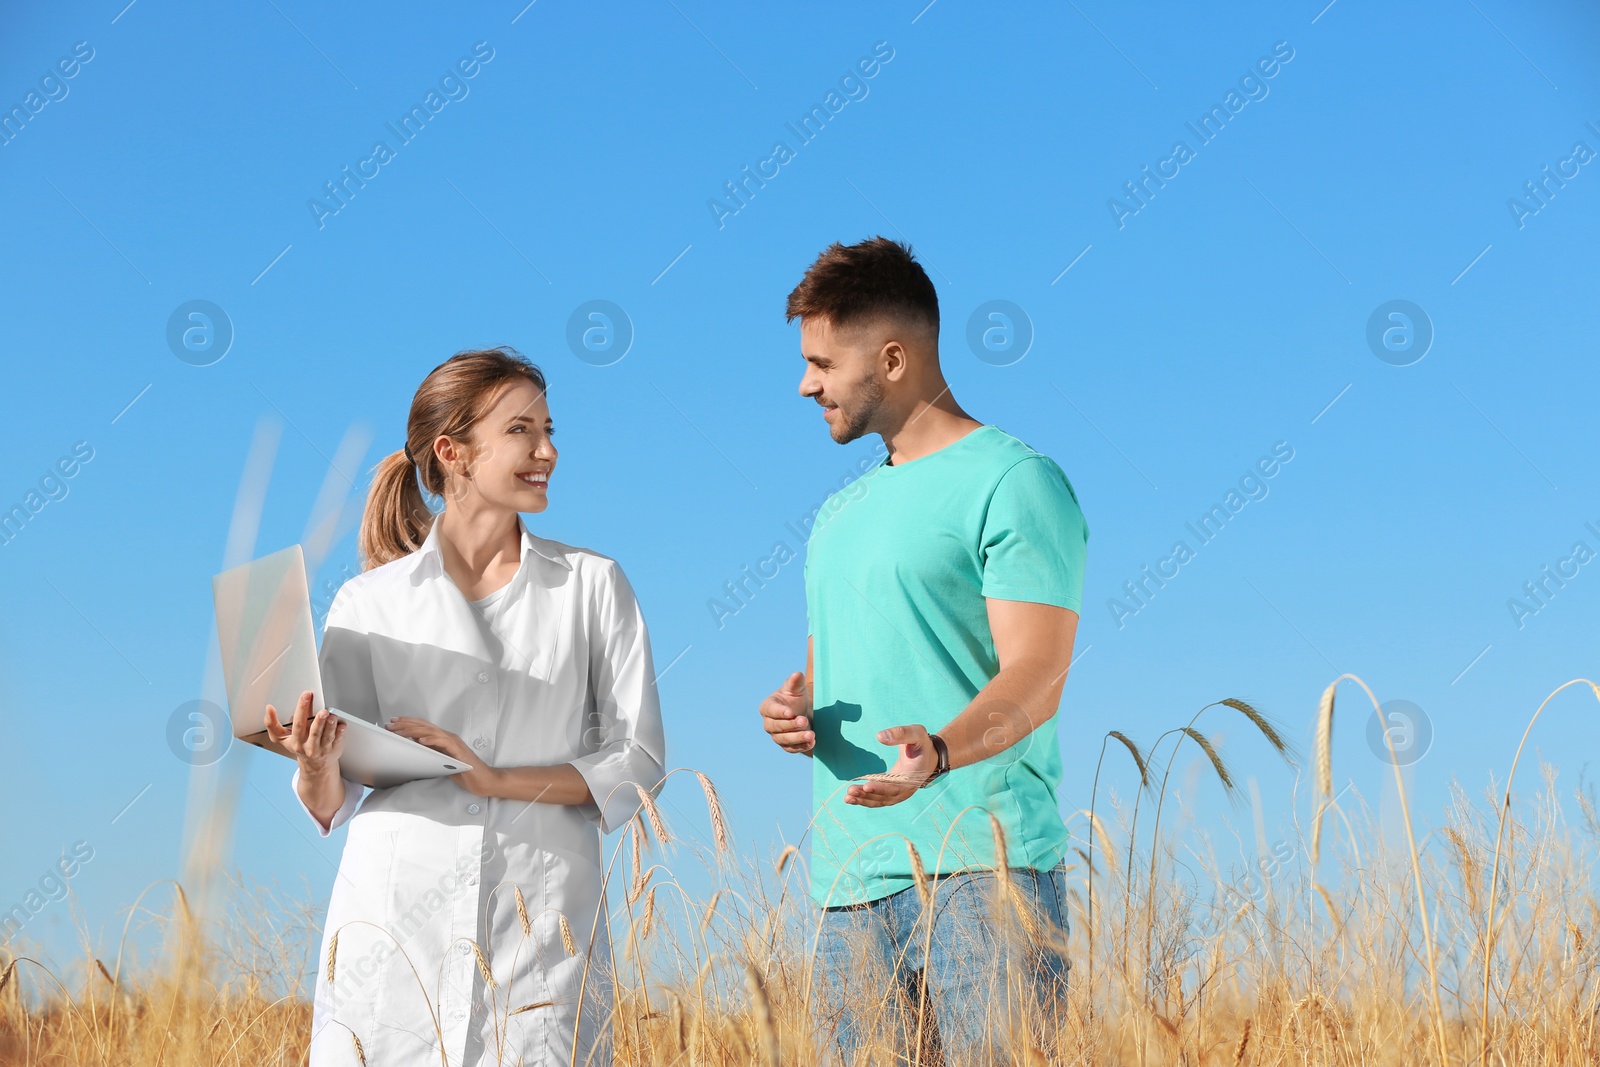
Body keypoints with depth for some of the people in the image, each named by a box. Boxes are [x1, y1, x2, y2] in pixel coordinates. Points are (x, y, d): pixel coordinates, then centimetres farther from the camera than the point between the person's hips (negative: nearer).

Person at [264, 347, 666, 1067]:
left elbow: (637, 760, 1)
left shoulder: (593, 585, 9)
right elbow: (331, 805, 6)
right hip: (397, 917, 0)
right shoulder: (369, 603, 7)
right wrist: (314, 764, -17)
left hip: (539, 923, 0)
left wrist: (496, 779, -11)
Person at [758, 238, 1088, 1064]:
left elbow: (1035, 678, -13)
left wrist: (936, 751, -31)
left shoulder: (1013, 482, -3)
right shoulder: (841, 511, 23)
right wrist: (795, 708, 4)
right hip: (850, 883, 7)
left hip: (982, 869, -7)